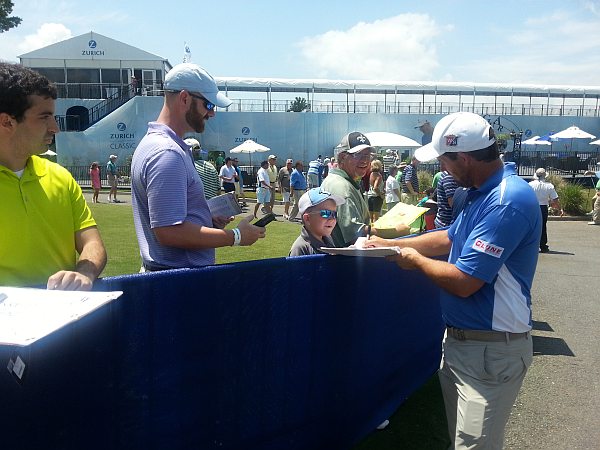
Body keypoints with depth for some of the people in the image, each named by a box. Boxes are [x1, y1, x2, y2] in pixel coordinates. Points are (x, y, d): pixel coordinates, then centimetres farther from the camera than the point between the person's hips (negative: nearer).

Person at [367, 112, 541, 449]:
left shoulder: (507, 202, -26)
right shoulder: (484, 193, 6)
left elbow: (463, 282, -27)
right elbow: (449, 238, 19)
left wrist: (416, 260, -9)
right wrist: (390, 244, 16)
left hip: (491, 350, -10)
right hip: (460, 340, 10)